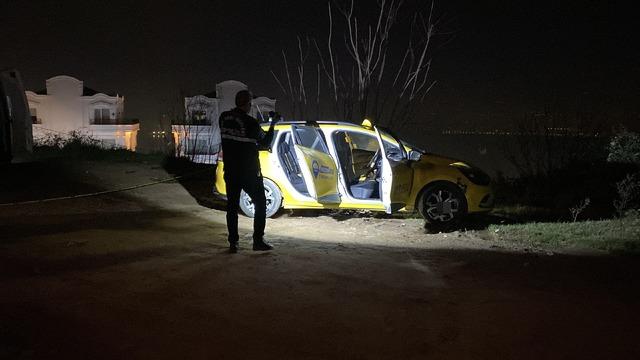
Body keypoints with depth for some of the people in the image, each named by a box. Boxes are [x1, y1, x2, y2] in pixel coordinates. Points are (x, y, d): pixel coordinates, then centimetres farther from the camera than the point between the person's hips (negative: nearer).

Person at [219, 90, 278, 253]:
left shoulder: (224, 118, -1)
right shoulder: (251, 123, -16)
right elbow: (265, 143, -3)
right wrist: (272, 126, 9)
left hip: (230, 171, 5)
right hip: (249, 172, -5)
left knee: (232, 206, 10)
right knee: (260, 204, 9)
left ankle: (233, 243, 10)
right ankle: (258, 241, 7)